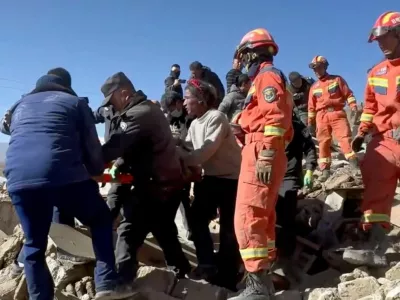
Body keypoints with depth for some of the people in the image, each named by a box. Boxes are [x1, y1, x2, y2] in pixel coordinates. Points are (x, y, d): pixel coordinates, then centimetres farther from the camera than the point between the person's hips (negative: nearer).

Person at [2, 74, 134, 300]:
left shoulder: (20, 105, 31)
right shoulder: (74, 102, 19)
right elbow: (92, 147, 13)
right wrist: (96, 171, 32)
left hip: (18, 179, 4)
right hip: (64, 175, -3)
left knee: (34, 245, 20)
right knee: (101, 219, 19)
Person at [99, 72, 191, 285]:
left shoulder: (139, 114, -17)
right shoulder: (147, 109, 16)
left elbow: (116, 146, -24)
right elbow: (128, 147, 15)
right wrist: (120, 164, 0)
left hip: (154, 186, -11)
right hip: (168, 183, 11)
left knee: (128, 231, -8)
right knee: (165, 232, 23)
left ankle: (122, 281, -6)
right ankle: (182, 272, 37)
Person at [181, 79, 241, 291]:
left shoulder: (216, 118, -19)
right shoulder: (195, 123, 10)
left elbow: (205, 153, -27)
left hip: (230, 178, -8)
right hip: (210, 177, 9)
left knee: (228, 226, -1)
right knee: (197, 218, 7)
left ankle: (227, 276, 12)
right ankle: (208, 265, 20)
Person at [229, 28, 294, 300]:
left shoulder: (267, 76, -4)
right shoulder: (265, 79, 27)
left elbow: (276, 117, -18)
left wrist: (266, 155, -24)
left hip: (261, 154, -11)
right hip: (264, 154, 11)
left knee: (247, 218, -14)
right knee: (262, 218, 13)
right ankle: (264, 278, 22)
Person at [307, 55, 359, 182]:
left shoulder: (337, 79, 10)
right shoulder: (314, 87, 18)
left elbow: (348, 94, 5)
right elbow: (311, 106, 20)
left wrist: (353, 106, -9)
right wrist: (311, 122, 17)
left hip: (337, 113, -3)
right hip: (322, 117, 3)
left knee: (345, 138, -13)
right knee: (323, 143, 0)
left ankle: (355, 165, -14)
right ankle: (325, 170, 3)